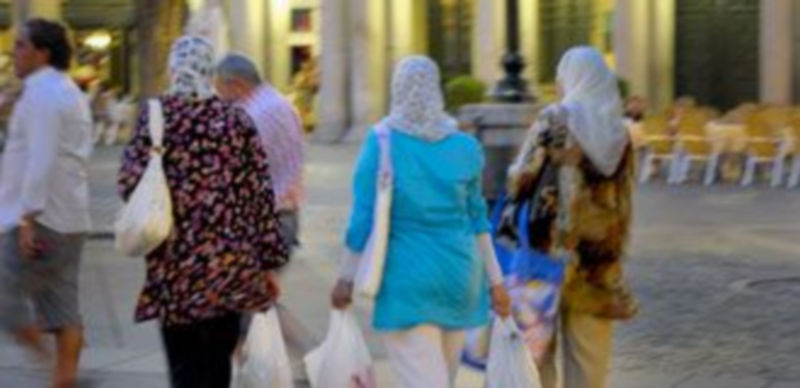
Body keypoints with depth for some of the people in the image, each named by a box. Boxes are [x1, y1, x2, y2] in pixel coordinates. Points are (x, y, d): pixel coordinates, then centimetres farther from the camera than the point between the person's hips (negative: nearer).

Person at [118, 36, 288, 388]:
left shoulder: (155, 115, -4)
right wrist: (268, 260, 6)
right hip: (233, 265, 2)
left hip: (176, 265, -2)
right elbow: (260, 192, 1)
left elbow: (131, 182, -11)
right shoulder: (238, 119, 3)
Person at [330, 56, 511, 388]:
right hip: (458, 274, 4)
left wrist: (347, 277, 1)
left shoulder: (381, 144, -8)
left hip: (407, 277, -4)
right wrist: (495, 280, 14)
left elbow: (363, 218, -7)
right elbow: (477, 219, 9)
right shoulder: (464, 147, 3)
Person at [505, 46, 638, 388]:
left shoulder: (555, 120, -9)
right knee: (589, 352, 9)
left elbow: (522, 179, -11)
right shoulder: (617, 132, 6)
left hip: (551, 246, -4)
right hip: (601, 259, 4)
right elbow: (622, 200, 9)